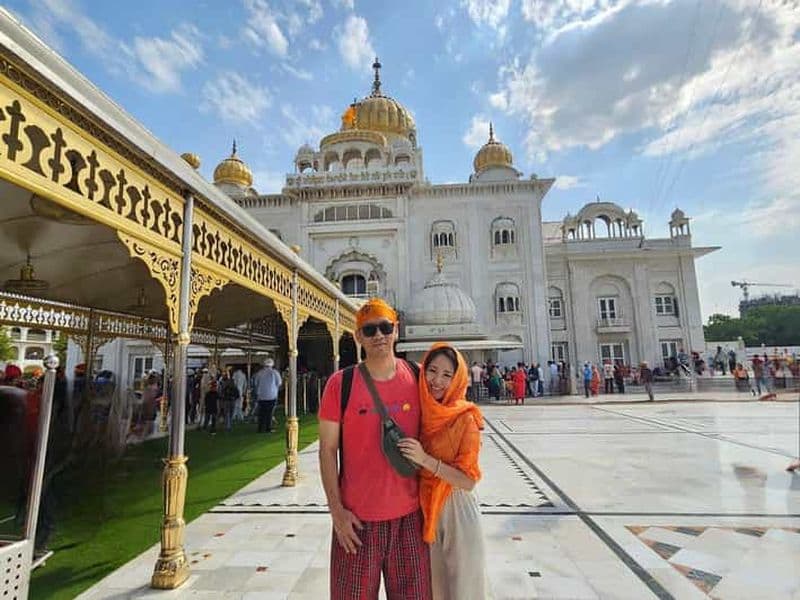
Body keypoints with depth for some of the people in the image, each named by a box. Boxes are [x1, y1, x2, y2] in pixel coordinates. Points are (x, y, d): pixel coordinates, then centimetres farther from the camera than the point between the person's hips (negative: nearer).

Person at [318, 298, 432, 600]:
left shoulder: (417, 376, -3)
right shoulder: (341, 383, -9)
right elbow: (328, 450, -4)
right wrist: (336, 510, -7)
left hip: (409, 514, 2)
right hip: (357, 517, -2)